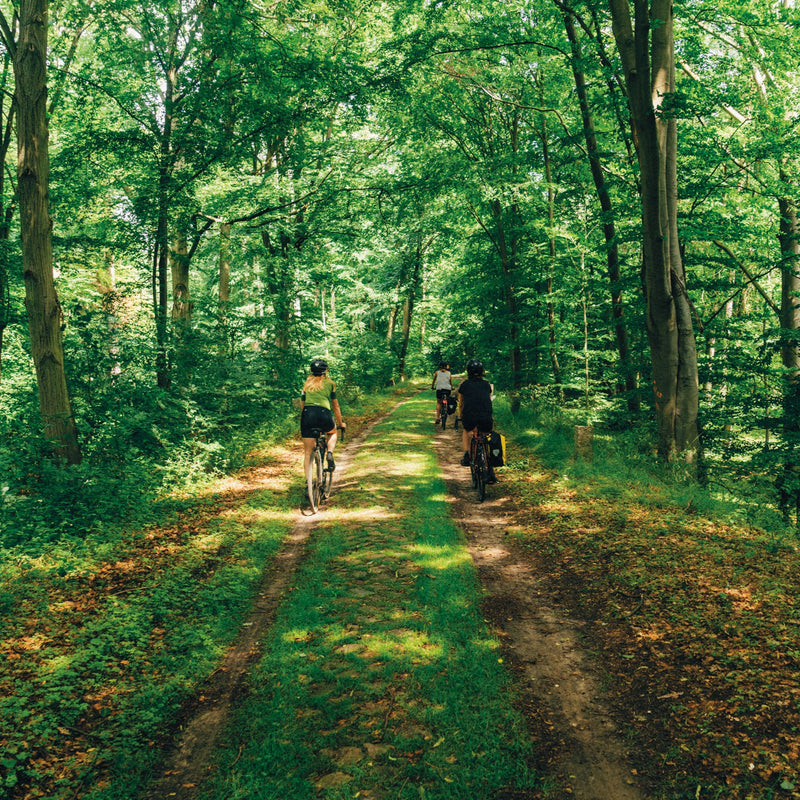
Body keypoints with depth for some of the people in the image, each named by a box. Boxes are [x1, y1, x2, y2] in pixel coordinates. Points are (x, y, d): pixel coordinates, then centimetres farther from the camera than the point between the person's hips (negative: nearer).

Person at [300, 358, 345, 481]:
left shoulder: (306, 384, 22)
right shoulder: (330, 384, 16)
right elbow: (335, 406, 20)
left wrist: (304, 421, 35)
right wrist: (341, 423, 31)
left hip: (307, 414, 2)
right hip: (323, 413, -2)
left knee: (307, 452, 9)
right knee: (333, 433, 31)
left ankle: (308, 481, 3)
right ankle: (330, 453, 3)